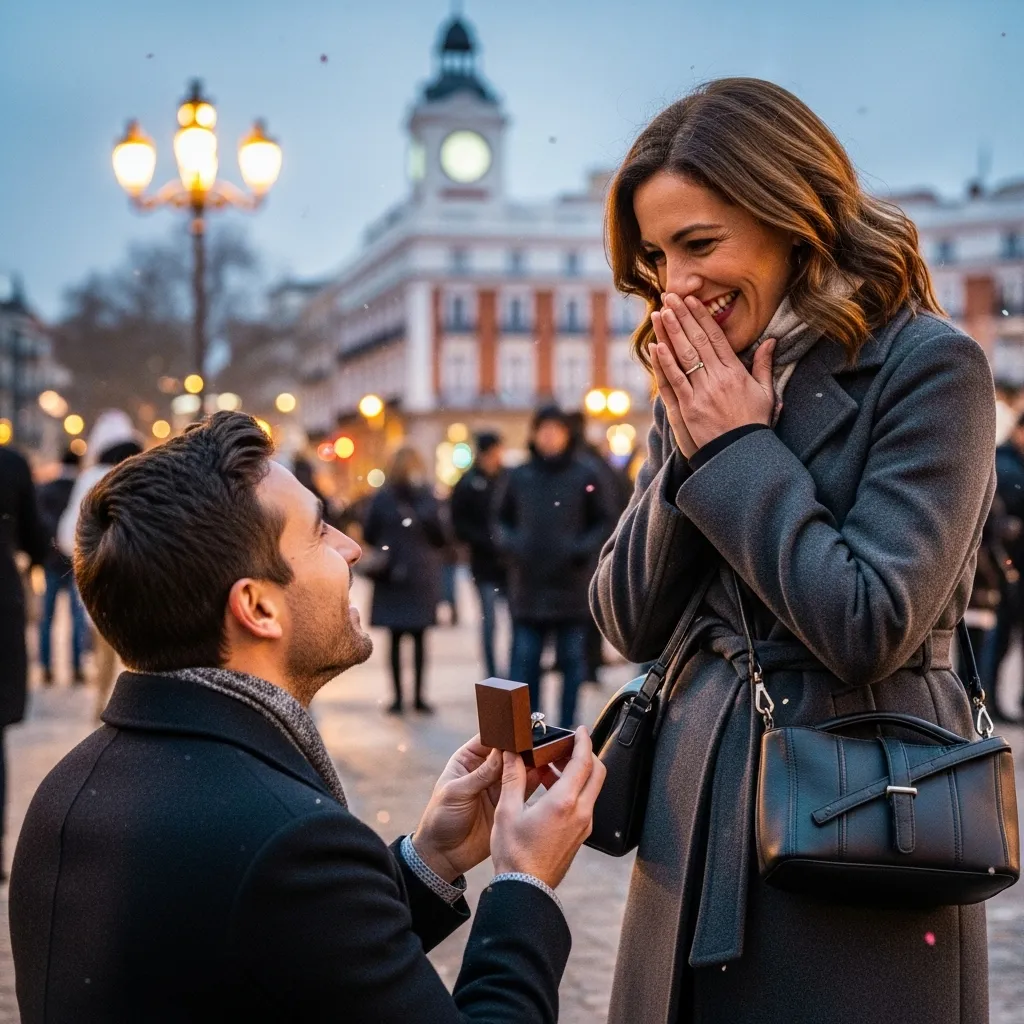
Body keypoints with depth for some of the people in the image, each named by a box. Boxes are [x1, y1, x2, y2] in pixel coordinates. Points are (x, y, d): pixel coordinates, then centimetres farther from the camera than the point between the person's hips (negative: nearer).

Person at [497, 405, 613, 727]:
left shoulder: (584, 475, -1)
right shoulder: (518, 476, 4)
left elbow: (602, 522, 5)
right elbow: (502, 520, 12)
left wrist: (584, 548, -11)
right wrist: (509, 543, -7)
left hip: (571, 586, -1)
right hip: (528, 587, 1)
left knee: (572, 660, 7)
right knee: (524, 660, 1)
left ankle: (567, 727, 17)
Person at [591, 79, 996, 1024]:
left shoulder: (926, 367, -11)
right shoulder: (700, 388, 8)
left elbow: (871, 627, -19)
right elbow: (630, 625, 5)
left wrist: (737, 448, -13)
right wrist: (687, 447, -7)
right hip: (699, 806, 6)